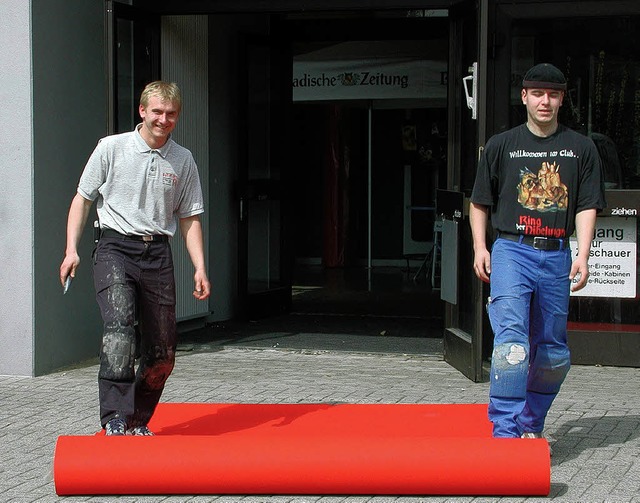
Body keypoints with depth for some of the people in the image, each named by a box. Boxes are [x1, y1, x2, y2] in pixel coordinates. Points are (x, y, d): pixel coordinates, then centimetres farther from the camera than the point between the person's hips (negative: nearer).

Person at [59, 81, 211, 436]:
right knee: (119, 329, -26)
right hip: (115, 247, -3)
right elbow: (83, 198, 6)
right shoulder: (111, 148, 2)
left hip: (157, 253, 4)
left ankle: (137, 421, 21)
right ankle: (115, 419, -27)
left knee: (162, 352, 3)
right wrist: (72, 250, -4)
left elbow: (189, 218, 14)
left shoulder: (183, 160, 10)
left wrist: (200, 268, 4)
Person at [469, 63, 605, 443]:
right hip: (511, 251, -2)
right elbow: (480, 202, 14)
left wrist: (583, 255, -6)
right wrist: (480, 248, 3)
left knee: (553, 352, 8)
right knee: (511, 339, -19)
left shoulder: (581, 148, 10)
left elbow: (587, 206, 6)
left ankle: (532, 426, 26)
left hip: (557, 256, 2)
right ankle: (505, 432, -21)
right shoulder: (502, 145, 9)